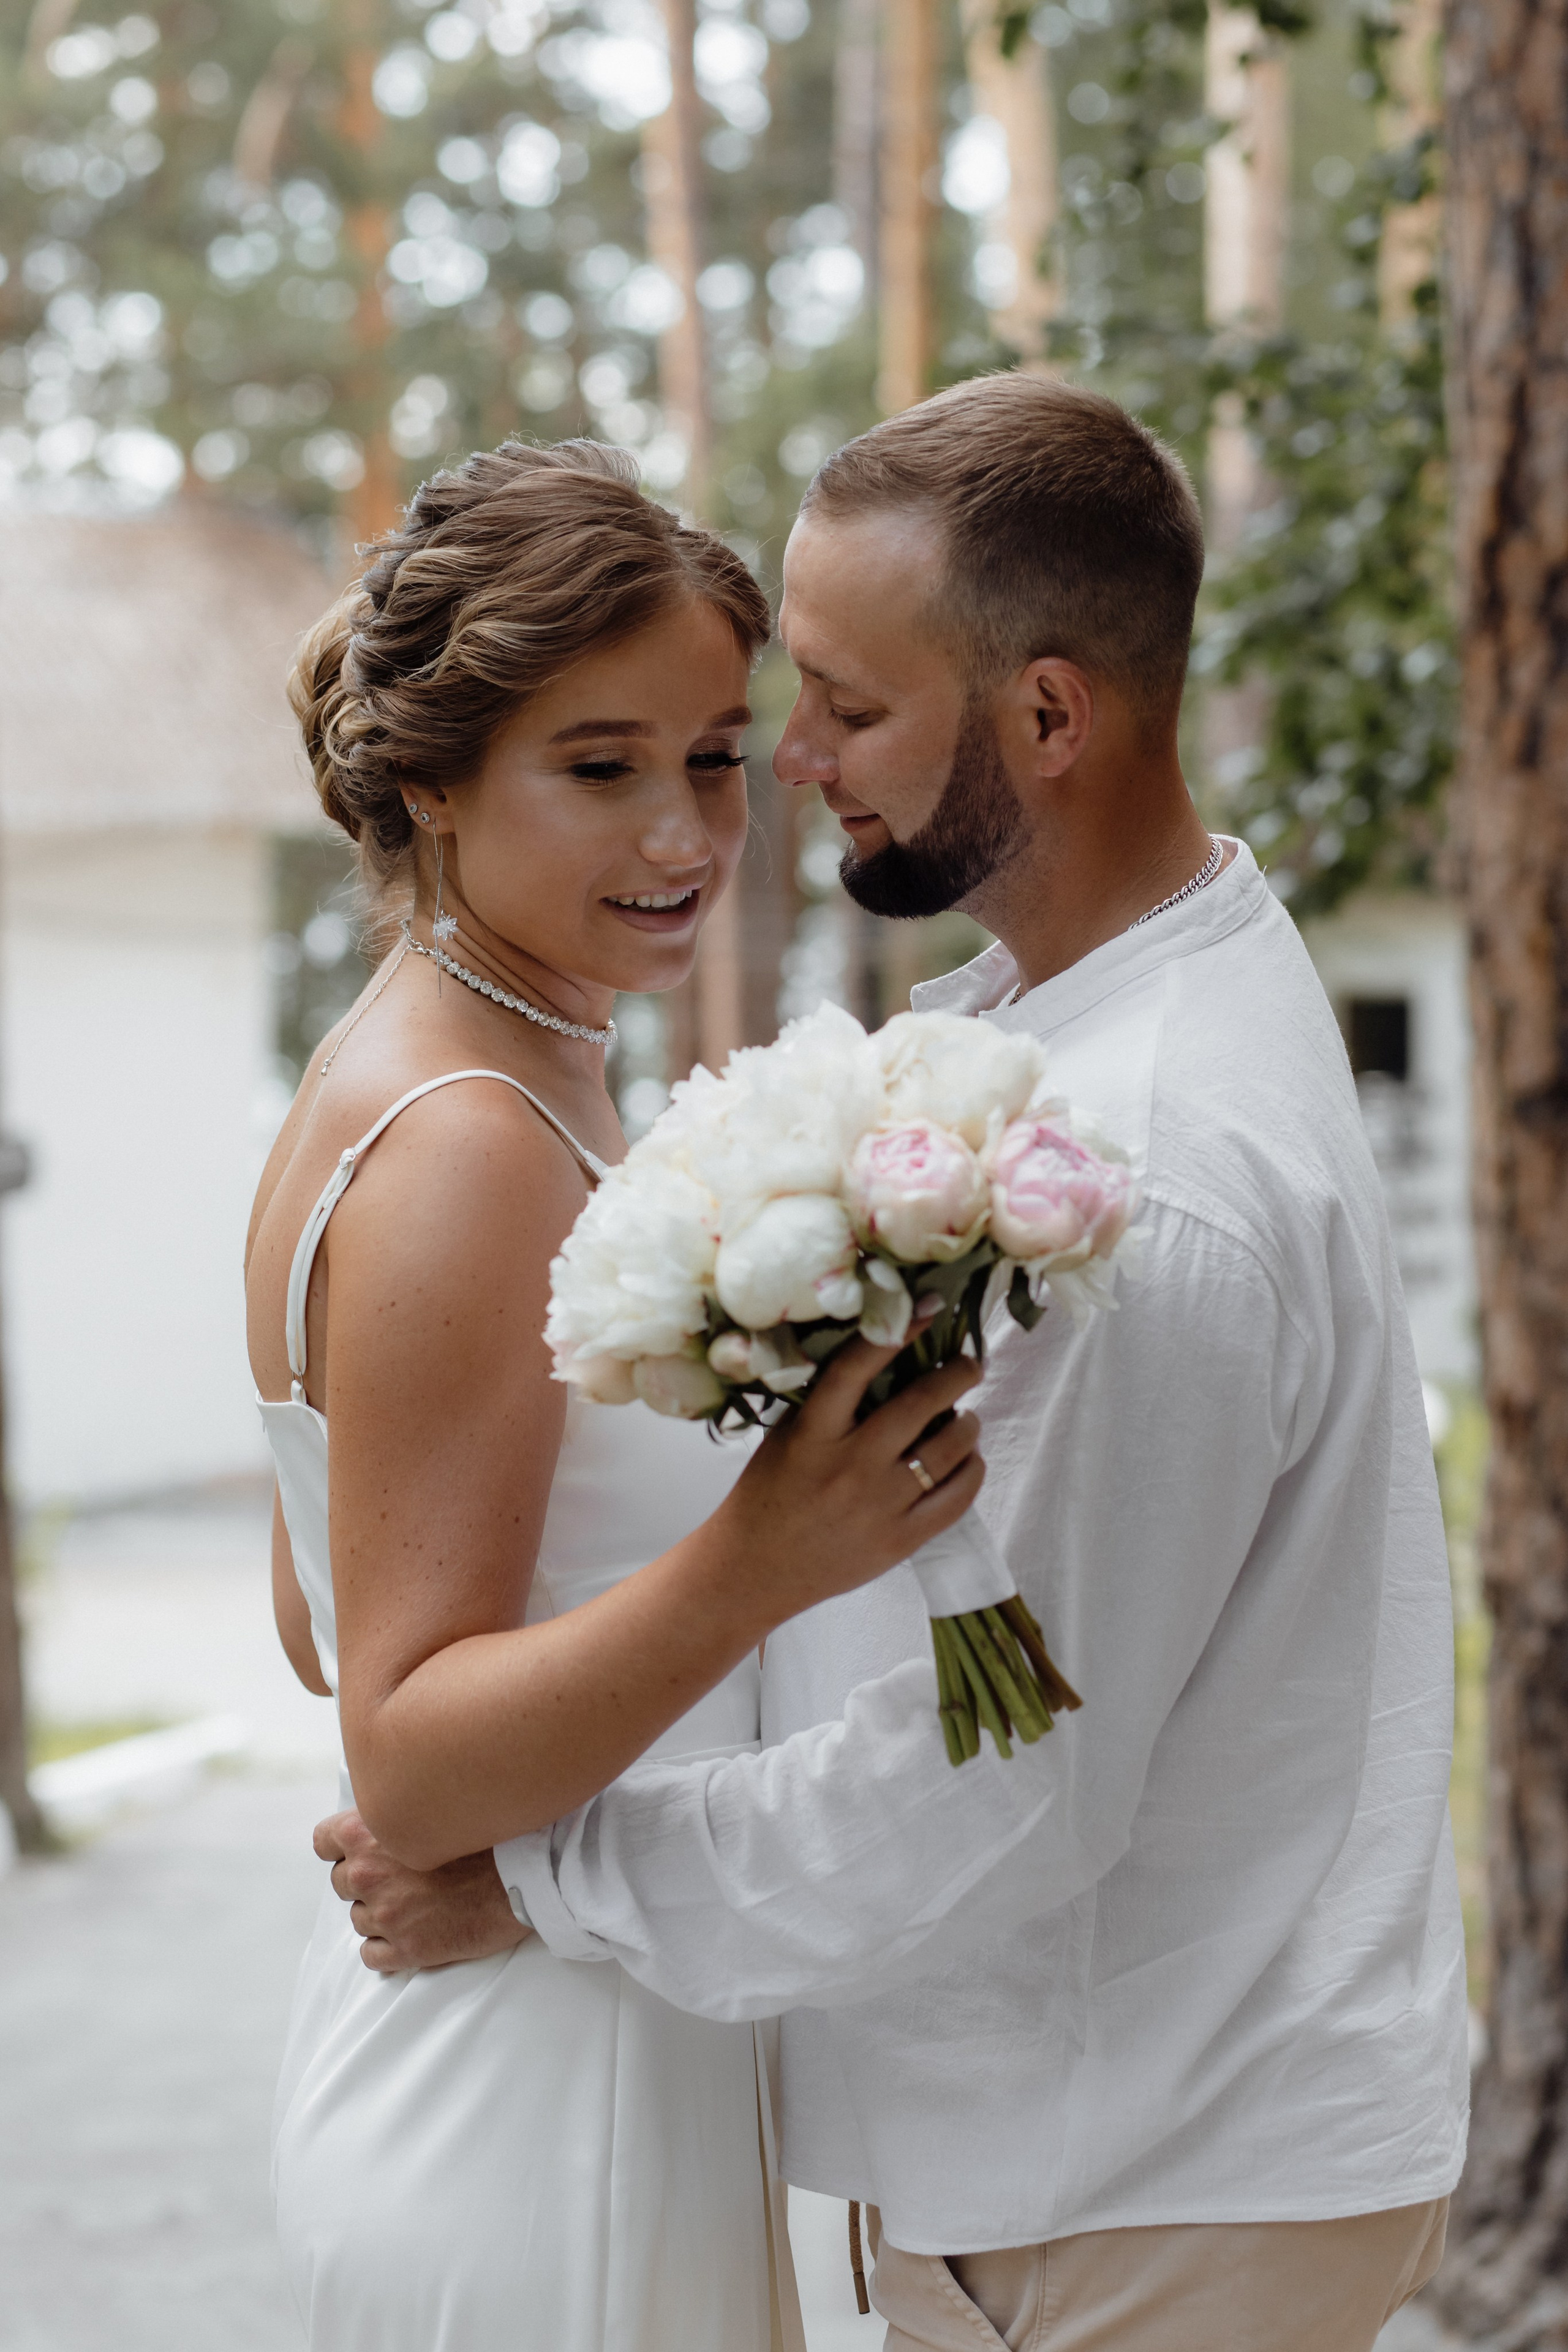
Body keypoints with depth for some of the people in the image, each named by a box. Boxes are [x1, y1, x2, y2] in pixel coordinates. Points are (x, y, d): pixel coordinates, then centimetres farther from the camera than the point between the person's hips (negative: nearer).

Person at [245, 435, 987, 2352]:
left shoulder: (466, 1086, 8)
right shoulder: (460, 1151, -21)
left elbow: (324, 1633, 14)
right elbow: (407, 1766, -23)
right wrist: (750, 1568, -36)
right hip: (527, 2117, -10)